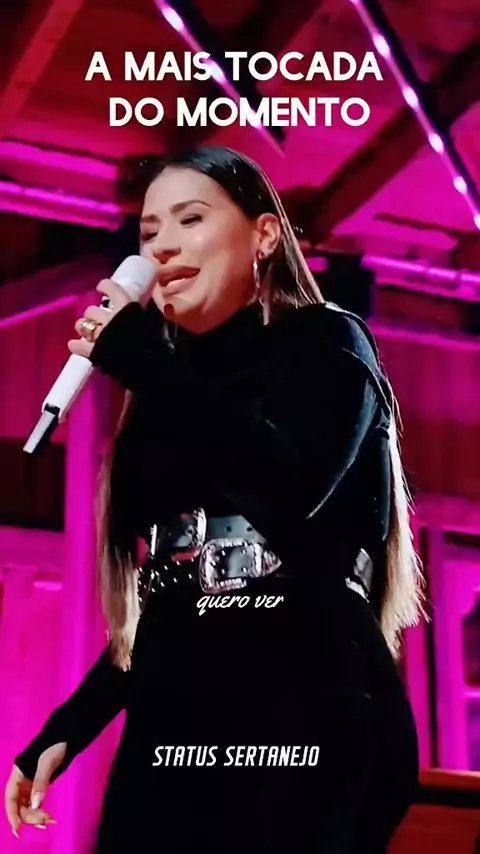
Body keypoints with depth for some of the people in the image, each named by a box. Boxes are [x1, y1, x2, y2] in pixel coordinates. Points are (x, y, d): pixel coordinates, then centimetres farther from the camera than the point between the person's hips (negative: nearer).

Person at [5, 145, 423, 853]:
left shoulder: (325, 345, 3)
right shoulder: (172, 395, 19)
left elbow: (292, 488, -19)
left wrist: (142, 365, -10)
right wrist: (64, 730, 15)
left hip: (305, 733, -5)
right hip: (169, 743, 6)